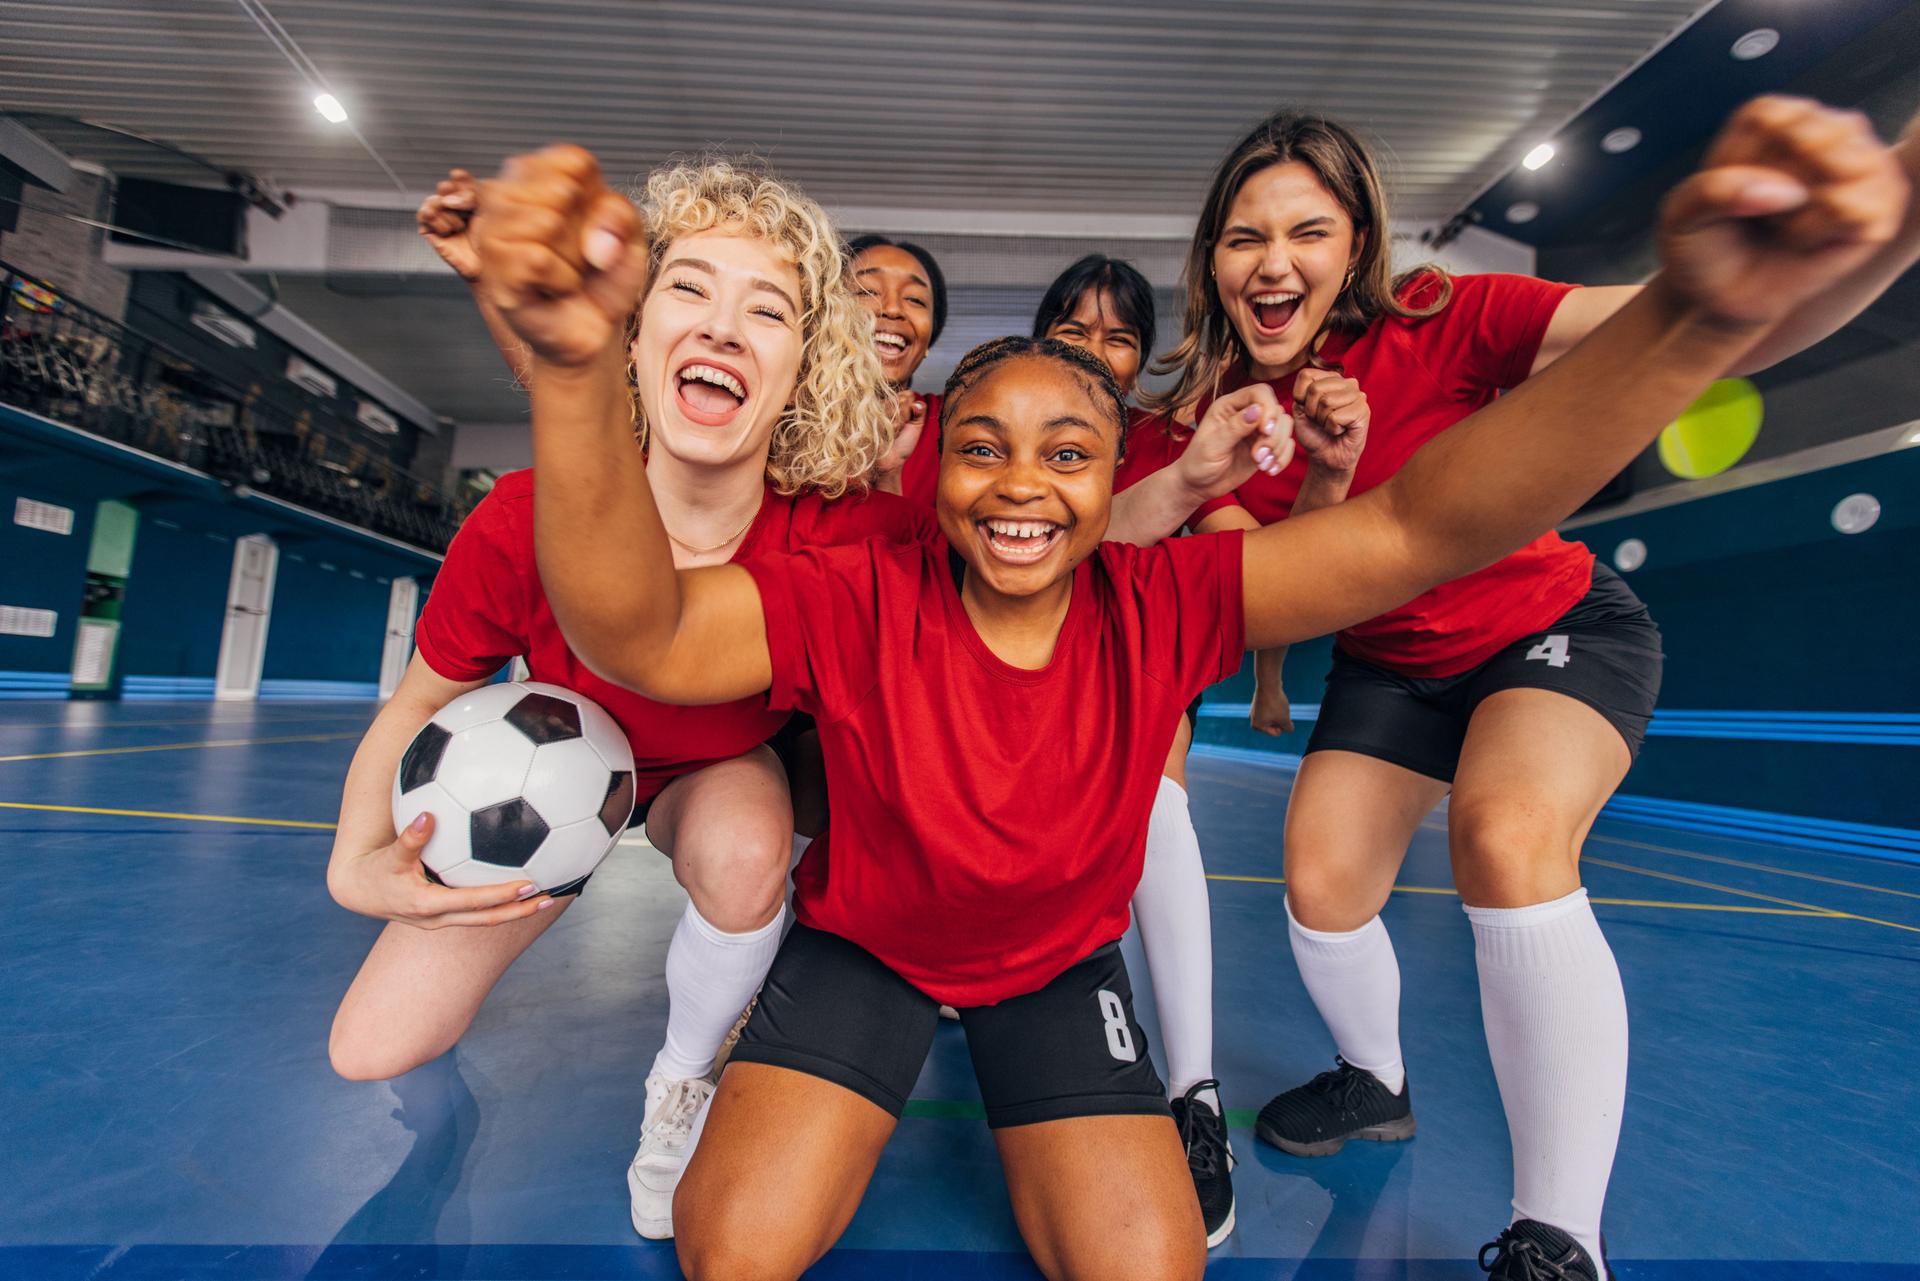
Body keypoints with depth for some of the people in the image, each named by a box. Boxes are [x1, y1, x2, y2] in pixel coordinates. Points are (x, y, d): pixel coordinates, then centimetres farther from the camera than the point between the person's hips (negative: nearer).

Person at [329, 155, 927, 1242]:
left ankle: (685, 1080, 0)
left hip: (724, 774, 0)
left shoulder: (845, 531, -33)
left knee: (746, 855, -36)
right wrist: (361, 865, -27)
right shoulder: (525, 522, -30)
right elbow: (417, 706, -13)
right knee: (372, 1051, 1)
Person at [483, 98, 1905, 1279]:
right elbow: (645, 634, -38)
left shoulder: (1160, 607, -21)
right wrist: (579, 373, -55)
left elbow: (1419, 527, -29)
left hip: (1062, 963, 1)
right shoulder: (865, 603, -25)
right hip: (865, 944, 0)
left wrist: (1697, 319, -42)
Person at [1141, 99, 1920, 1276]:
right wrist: (1324, 480, -29)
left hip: (1560, 628, -4)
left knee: (1507, 840, -32)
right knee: (1320, 885, -4)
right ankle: (1377, 1084, 32)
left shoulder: (1436, 324, -22)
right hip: (1391, 666, 4)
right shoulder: (1215, 410, -10)